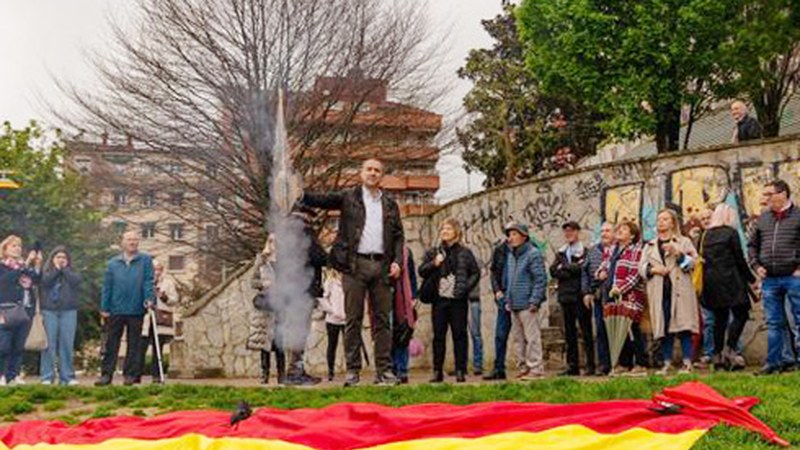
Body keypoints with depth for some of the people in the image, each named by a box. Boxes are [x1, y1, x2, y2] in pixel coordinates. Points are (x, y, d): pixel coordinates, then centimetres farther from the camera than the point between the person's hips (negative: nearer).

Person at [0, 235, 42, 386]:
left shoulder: (24, 265, 18)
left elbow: (37, 280, 7)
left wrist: (38, 264, -8)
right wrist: (26, 264, -22)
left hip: (26, 310, 5)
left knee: (19, 346, 5)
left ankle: (13, 375, 9)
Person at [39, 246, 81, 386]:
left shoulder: (72, 273, 14)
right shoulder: (46, 272, 12)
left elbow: (77, 281, -8)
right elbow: (45, 281, -10)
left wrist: (64, 269, 0)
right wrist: (56, 269, -4)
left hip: (68, 311, 1)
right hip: (49, 311, -1)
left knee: (67, 344, 0)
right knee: (49, 344, -4)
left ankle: (67, 377, 4)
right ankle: (47, 377, 0)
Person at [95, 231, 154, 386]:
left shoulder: (145, 260, 3)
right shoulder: (113, 263, 8)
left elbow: (149, 281, -2)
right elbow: (107, 286, 7)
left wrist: (149, 298, -17)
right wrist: (104, 308, 2)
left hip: (136, 310, -1)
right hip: (115, 310, 1)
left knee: (134, 344, 5)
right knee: (111, 344, 3)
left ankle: (131, 374, 12)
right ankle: (106, 374, 6)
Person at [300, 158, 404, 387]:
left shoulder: (390, 205, 17)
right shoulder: (348, 198, 9)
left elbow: (398, 236, 15)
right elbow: (321, 200, -5)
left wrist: (397, 261, 0)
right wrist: (301, 195, -24)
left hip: (381, 265, 3)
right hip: (355, 265, -2)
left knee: (382, 320, 2)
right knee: (353, 319, -1)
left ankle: (384, 370, 5)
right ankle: (353, 370, 3)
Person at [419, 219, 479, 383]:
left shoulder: (465, 253, 7)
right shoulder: (433, 253, 12)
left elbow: (475, 273, 7)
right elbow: (422, 271, 6)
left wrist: (465, 288, -7)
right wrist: (433, 264, -12)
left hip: (458, 300, -2)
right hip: (439, 299, 2)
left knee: (459, 334, 0)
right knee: (438, 335, 3)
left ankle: (460, 371, 5)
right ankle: (437, 371, 7)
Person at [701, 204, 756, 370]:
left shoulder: (707, 234, 11)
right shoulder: (731, 233, -5)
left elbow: (704, 259, 11)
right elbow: (740, 260, -5)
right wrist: (752, 279, 6)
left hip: (711, 282, 6)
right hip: (729, 281, -6)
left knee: (720, 318, 11)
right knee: (740, 314, -1)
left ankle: (718, 356, 9)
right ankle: (729, 350, -13)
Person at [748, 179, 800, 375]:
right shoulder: (763, 218, 12)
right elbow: (752, 245, 20)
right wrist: (756, 265, 7)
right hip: (769, 279, 5)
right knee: (773, 323, 9)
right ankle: (773, 362, 15)